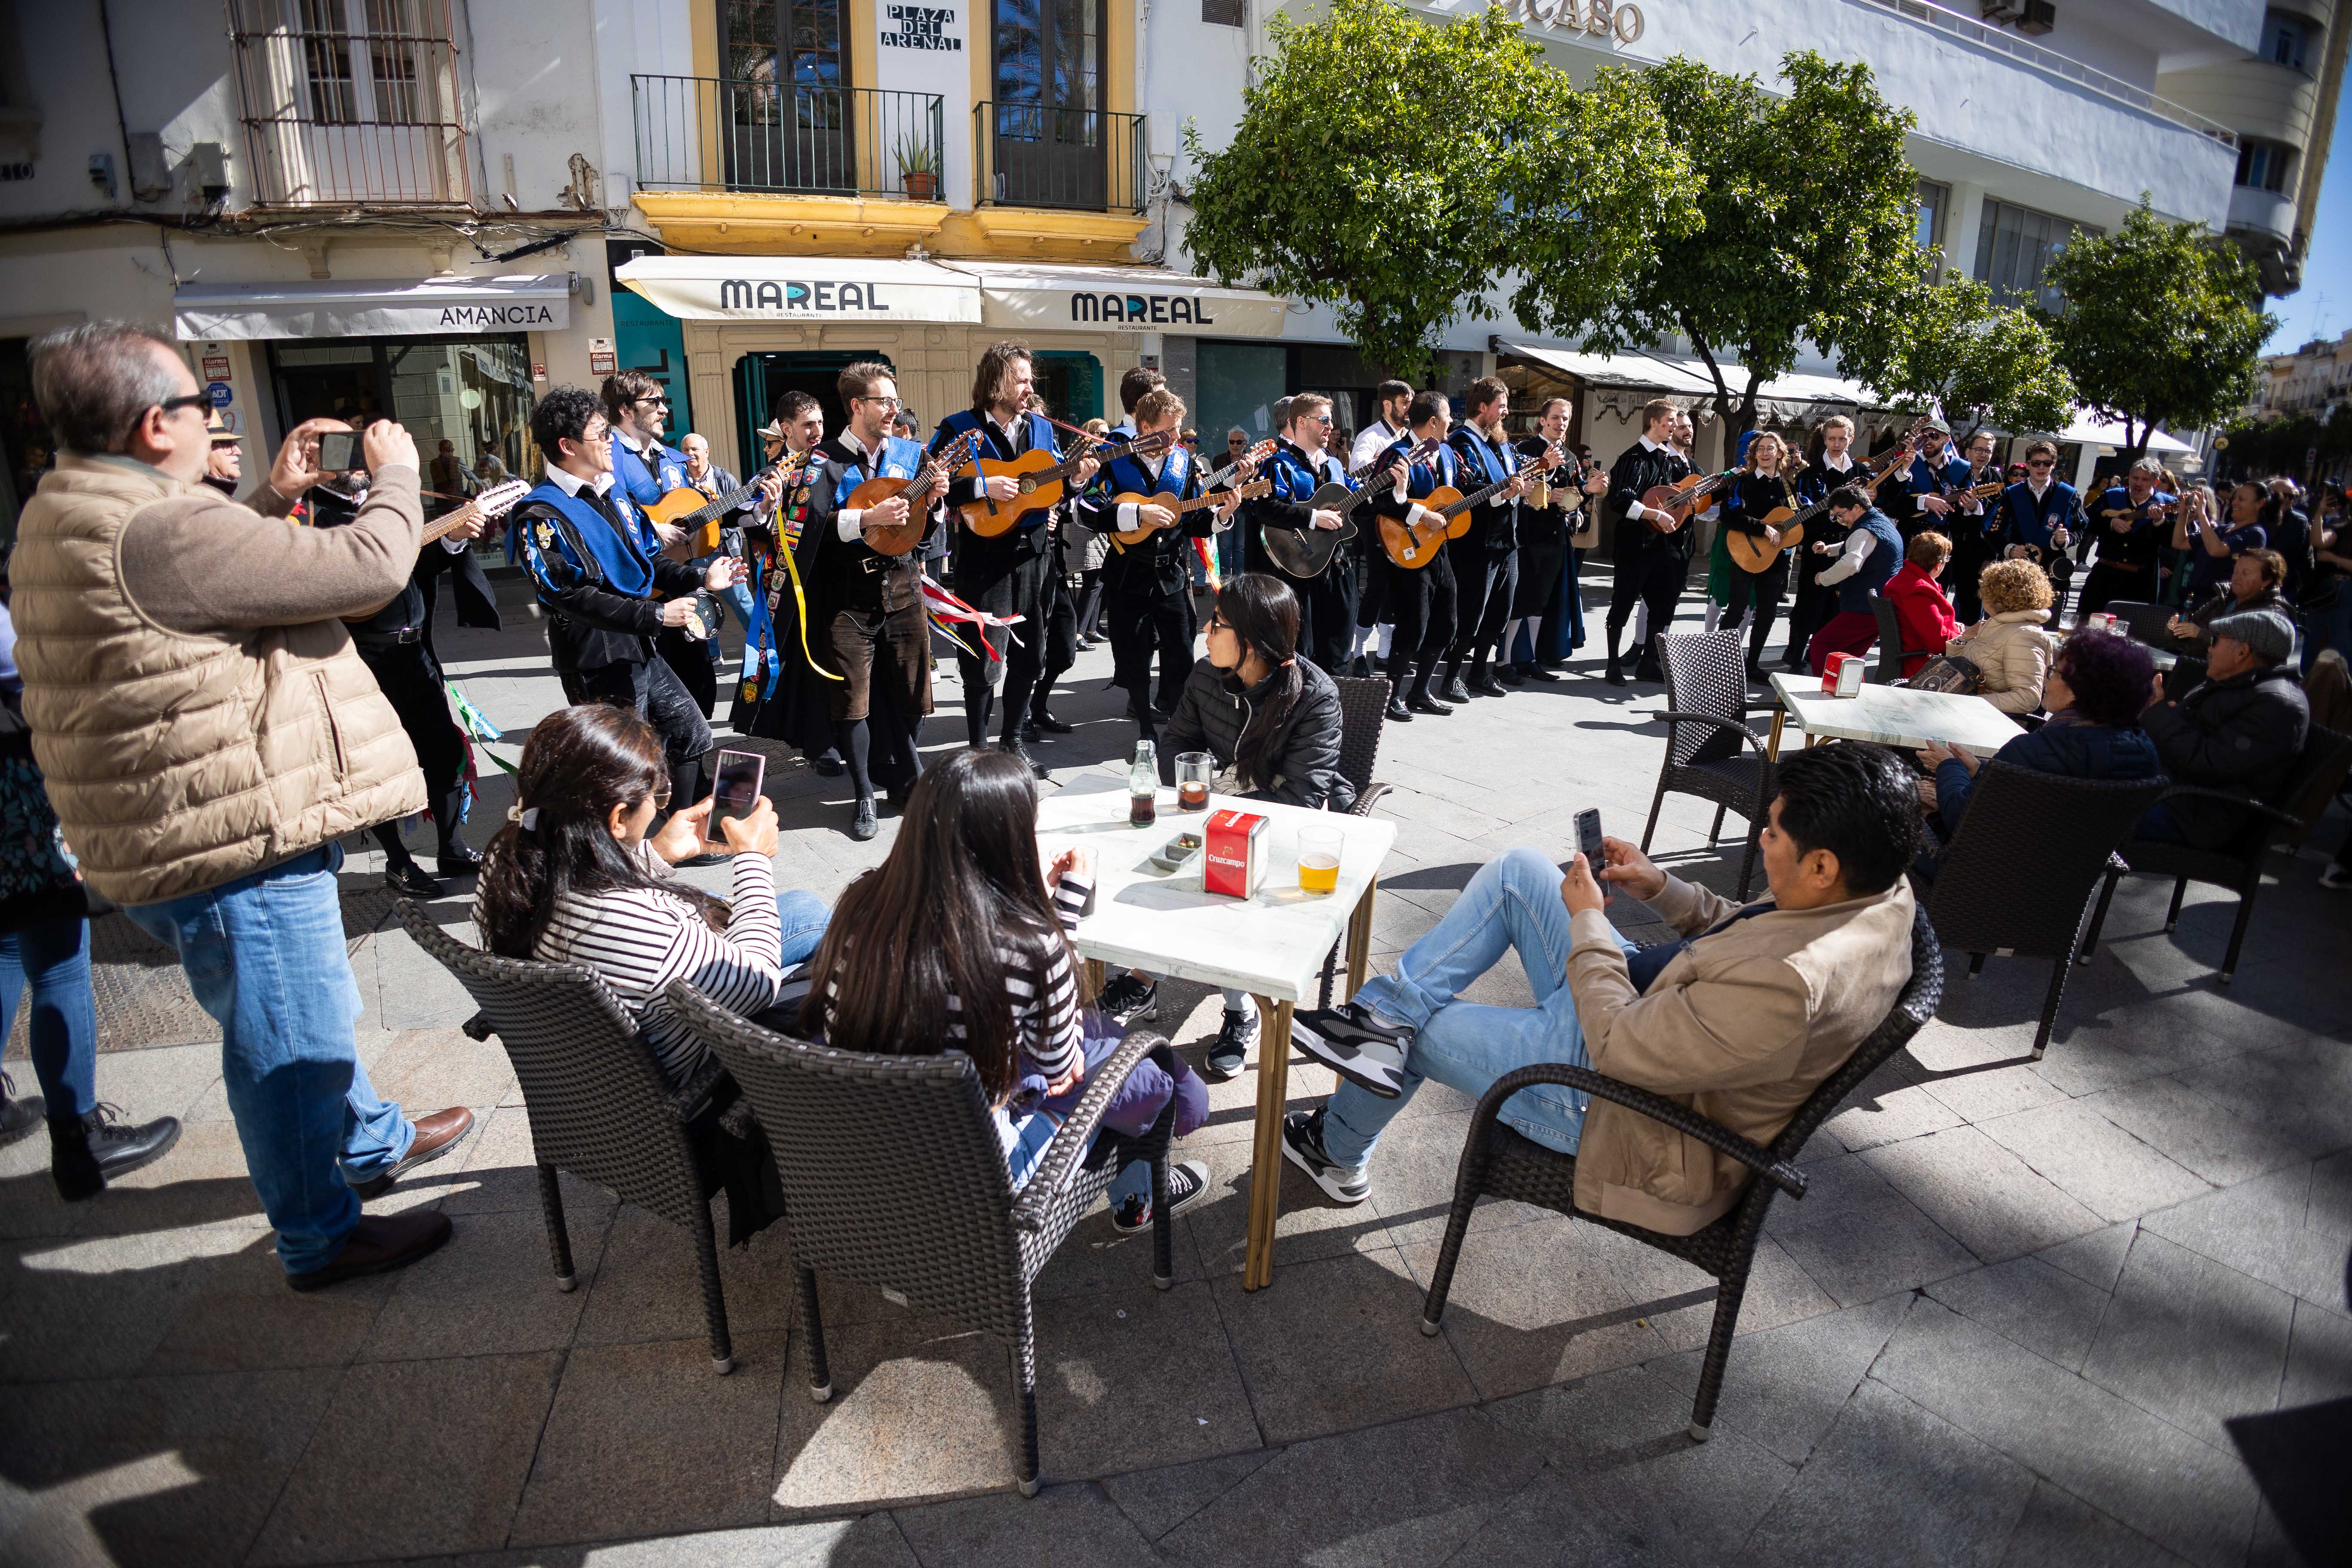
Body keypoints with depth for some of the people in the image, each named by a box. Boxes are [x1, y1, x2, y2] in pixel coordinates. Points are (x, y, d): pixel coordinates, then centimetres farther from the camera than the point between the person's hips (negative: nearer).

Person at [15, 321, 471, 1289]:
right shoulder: (158, 531, -26)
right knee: (289, 1046, 6)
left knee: (312, 1011, 27)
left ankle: (374, 1142, 48)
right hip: (234, 845, -11)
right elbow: (369, 567, -23)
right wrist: (396, 476, -5)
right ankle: (320, 1239, 25)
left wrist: (270, 497, 18)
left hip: (173, 834, 11)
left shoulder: (68, 519, 9)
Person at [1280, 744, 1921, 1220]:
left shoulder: (1789, 988, -39)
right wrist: (1660, 888, -1)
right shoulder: (1882, 888, -10)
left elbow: (1618, 1048, -29)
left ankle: (1337, 1153, 37)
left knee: (1413, 1030, 7)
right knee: (1517, 869, 3)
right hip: (1655, 1003, 9)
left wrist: (1588, 920, -17)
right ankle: (1383, 1011, 4)